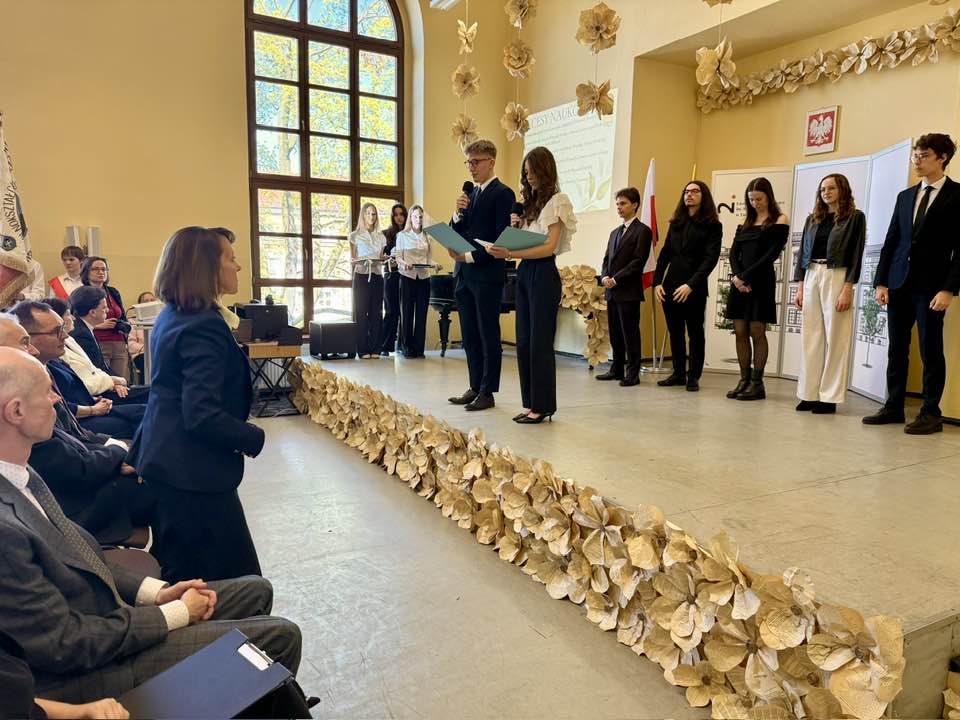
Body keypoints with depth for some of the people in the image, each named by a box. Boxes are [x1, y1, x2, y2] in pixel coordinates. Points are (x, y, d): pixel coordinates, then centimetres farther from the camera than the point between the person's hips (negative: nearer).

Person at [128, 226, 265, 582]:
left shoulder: (171, 316, 8)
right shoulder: (204, 327, -22)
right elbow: (202, 416, -27)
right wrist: (253, 438, -14)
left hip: (165, 462, 10)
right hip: (194, 473, -10)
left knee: (180, 574, 21)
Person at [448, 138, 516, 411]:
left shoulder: (502, 194, -6)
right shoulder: (469, 194, 17)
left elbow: (502, 238, -13)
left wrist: (470, 256, -17)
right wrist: (458, 214, -3)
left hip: (487, 274, -8)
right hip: (464, 275, 8)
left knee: (489, 335, 0)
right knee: (470, 336, 11)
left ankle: (488, 392, 6)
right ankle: (475, 387, 20)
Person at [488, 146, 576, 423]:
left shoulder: (557, 201, -5)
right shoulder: (530, 203, 16)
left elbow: (549, 247, -15)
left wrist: (510, 254, -24)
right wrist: (514, 228, -2)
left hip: (543, 274, -8)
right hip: (523, 273, 8)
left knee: (540, 341, -4)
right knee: (523, 341, 8)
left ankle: (543, 406, 4)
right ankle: (530, 403, 16)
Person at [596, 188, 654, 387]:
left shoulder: (643, 231, -4)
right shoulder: (615, 232, 20)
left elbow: (638, 261, -12)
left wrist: (616, 279, -15)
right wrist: (605, 277, -2)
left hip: (629, 292, -7)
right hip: (611, 291, 7)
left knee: (630, 333, -3)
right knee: (615, 334, 12)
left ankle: (632, 373, 4)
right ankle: (616, 369, 20)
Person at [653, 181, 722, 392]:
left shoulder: (712, 225, 0)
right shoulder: (676, 223, 15)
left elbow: (710, 259, -9)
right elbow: (665, 254, 12)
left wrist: (691, 285, -19)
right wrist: (657, 282, 0)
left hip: (694, 288, -5)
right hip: (670, 286, 5)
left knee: (695, 332, 3)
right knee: (675, 332, 9)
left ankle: (693, 377, 10)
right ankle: (678, 373, 18)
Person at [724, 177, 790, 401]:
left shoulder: (779, 221, 2)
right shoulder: (745, 223, 18)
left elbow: (772, 254, -8)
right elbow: (733, 252, 7)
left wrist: (746, 276, -14)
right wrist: (736, 276, -11)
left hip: (761, 280, -5)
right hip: (740, 281, 5)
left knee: (757, 332, -5)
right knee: (740, 332, 3)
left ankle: (757, 383, 1)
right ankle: (744, 380, 8)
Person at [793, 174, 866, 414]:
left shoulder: (855, 217, 2)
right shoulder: (812, 219, 15)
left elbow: (856, 255, -4)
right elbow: (802, 252, 13)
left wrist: (848, 289, -13)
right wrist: (800, 288, 6)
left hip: (836, 277, -5)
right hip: (811, 277, 5)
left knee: (834, 339, -2)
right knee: (810, 338, 4)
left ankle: (829, 397, 3)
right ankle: (809, 394, 9)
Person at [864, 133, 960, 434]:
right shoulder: (905, 196, 15)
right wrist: (881, 281, 5)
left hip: (931, 287, -5)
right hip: (899, 284, 5)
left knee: (931, 350, 0)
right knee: (897, 349, 9)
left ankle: (931, 413, 9)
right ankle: (893, 406, 17)